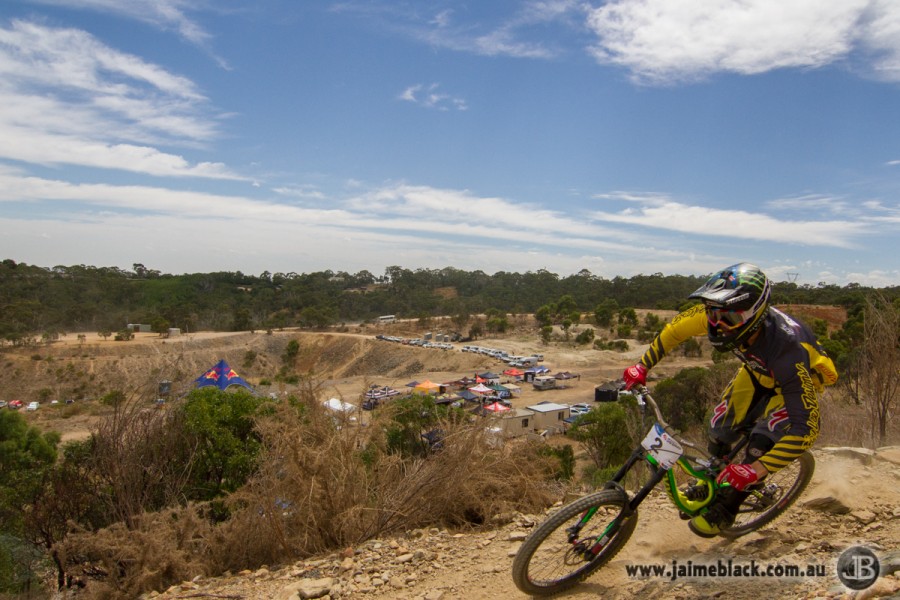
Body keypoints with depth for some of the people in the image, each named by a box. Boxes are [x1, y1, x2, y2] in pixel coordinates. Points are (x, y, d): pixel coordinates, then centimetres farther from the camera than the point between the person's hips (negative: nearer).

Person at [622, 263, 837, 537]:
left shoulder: (786, 349, -46)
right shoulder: (719, 315, -34)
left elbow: (806, 427, -45)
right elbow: (675, 329, -12)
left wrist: (756, 470, -48)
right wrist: (642, 366, -14)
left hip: (800, 379, -4)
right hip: (757, 370, 5)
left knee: (762, 442, -21)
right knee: (720, 429, -3)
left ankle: (725, 509, 2)